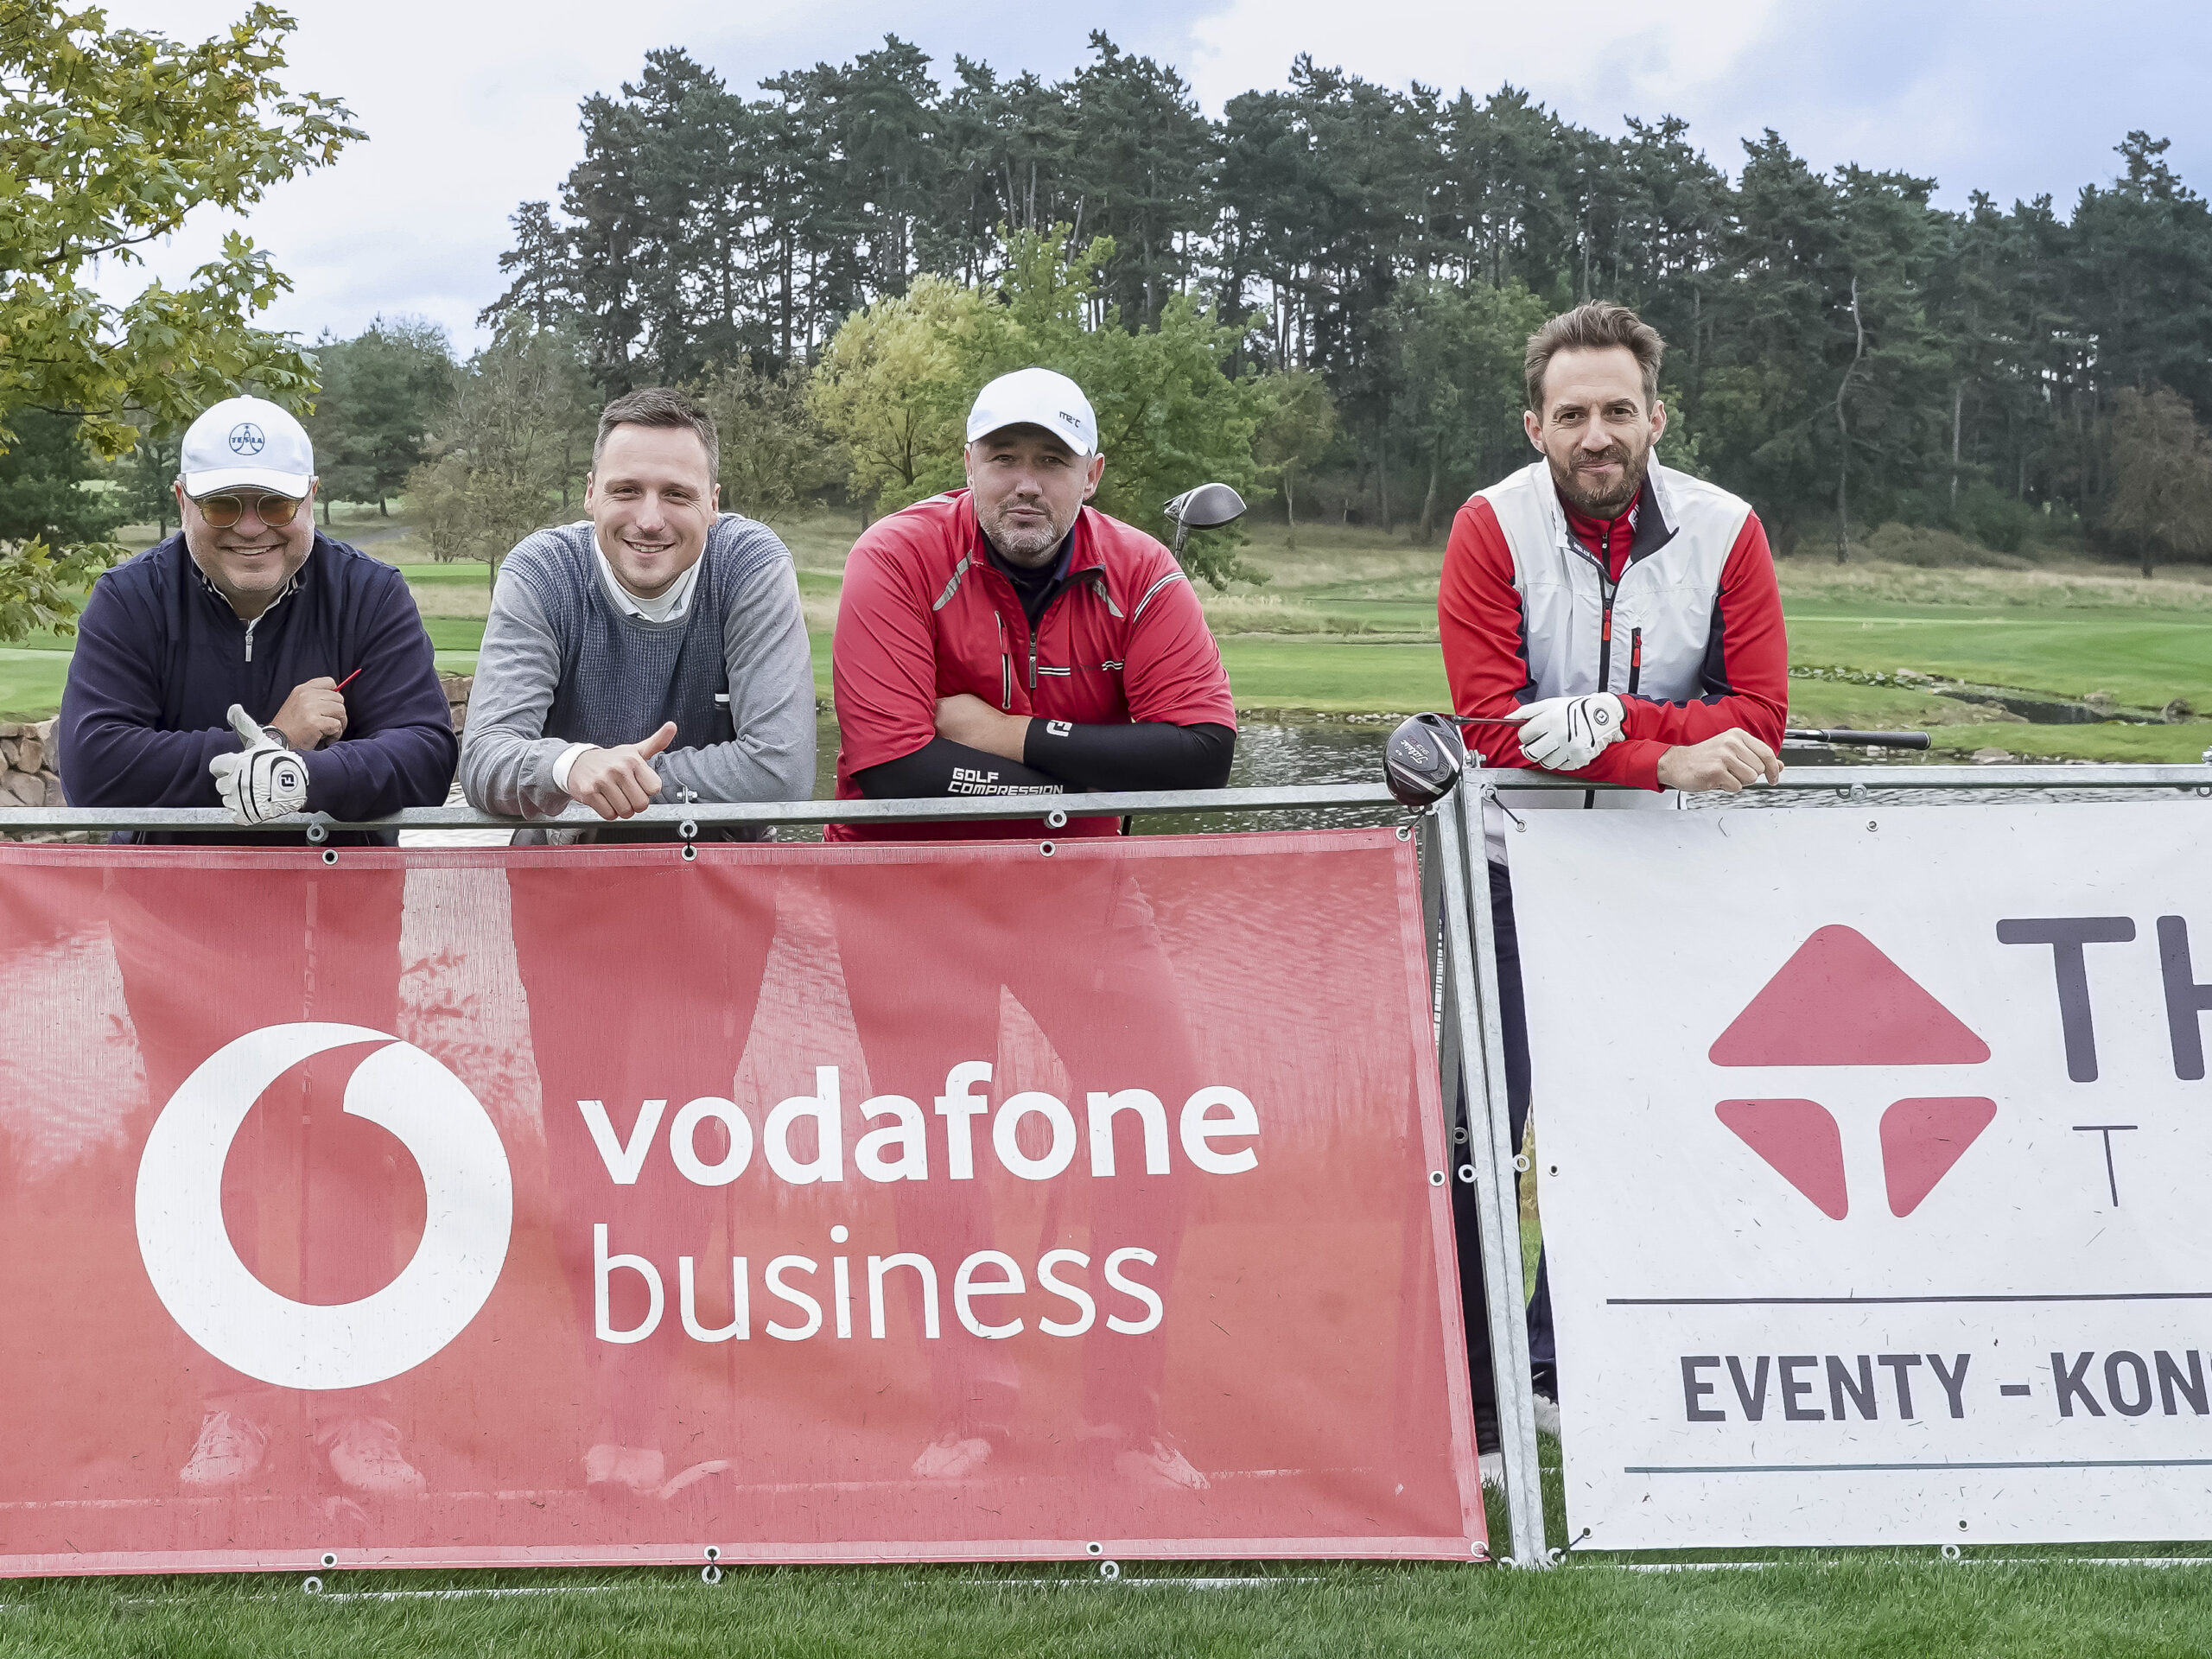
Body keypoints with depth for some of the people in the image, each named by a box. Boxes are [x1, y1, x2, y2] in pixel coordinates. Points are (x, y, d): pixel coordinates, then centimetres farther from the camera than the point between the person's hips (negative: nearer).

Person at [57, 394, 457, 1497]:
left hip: (340, 910, -1)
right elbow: (91, 763, -19)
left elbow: (426, 752, -19)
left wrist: (298, 779, -35)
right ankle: (230, 1403, 18)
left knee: (347, 1150, -2)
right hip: (177, 919, 1)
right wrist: (266, 741, -20)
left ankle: (350, 1409, 9)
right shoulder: (132, 601, -4)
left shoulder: (367, 596, -5)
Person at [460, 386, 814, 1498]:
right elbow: (483, 760, -26)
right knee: (581, 1142, 3)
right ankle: (608, 1353, 21)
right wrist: (575, 769, -47)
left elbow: (782, 767, -25)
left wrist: (632, 778, -27)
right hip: (567, 880, 2)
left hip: (712, 881, -1)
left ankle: (636, 1414, -4)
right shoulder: (543, 574, -15)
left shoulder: (751, 569, -17)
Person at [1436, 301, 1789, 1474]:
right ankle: (1464, 1402, 5)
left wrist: (1595, 720, -25)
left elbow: (1755, 720, -13)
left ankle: (1559, 1370, 24)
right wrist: (1667, 759, -29)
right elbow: (1491, 722, -22)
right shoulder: (1493, 527, -13)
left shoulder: (1724, 531, -7)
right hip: (1512, 860, -2)